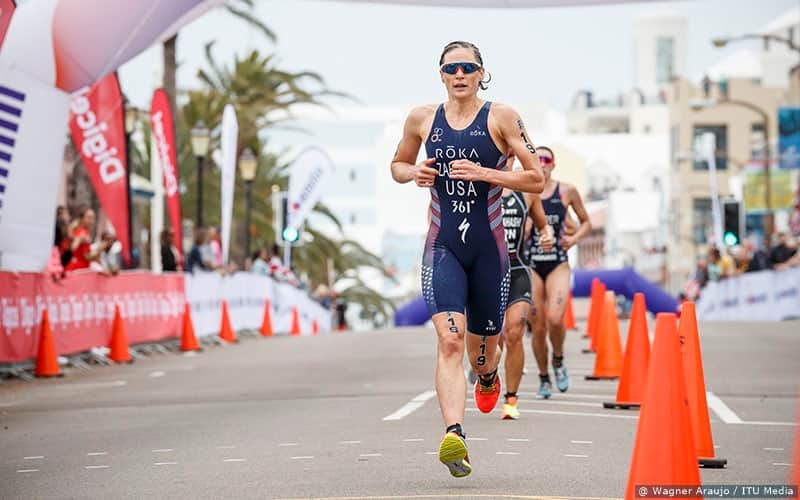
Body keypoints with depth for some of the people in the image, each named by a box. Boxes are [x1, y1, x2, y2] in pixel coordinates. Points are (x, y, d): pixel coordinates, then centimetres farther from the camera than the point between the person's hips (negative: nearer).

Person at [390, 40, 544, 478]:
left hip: (489, 248, 0)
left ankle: (488, 377, 49)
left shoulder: (501, 118, -1)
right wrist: (413, 172, 0)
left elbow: (536, 180, -4)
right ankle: (454, 436, -31)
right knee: (449, 340, -20)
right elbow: (397, 165, 23)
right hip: (442, 246, 0)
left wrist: (484, 173, -17)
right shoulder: (422, 119, 7)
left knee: (481, 350, 11)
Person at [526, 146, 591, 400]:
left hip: (558, 265, -1)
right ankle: (544, 378, 21)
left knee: (555, 319, -20)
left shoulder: (567, 191, 2)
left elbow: (586, 222, 13)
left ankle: (558, 361, 10)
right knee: (538, 328, 1)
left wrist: (574, 238, -5)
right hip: (530, 266, 1)